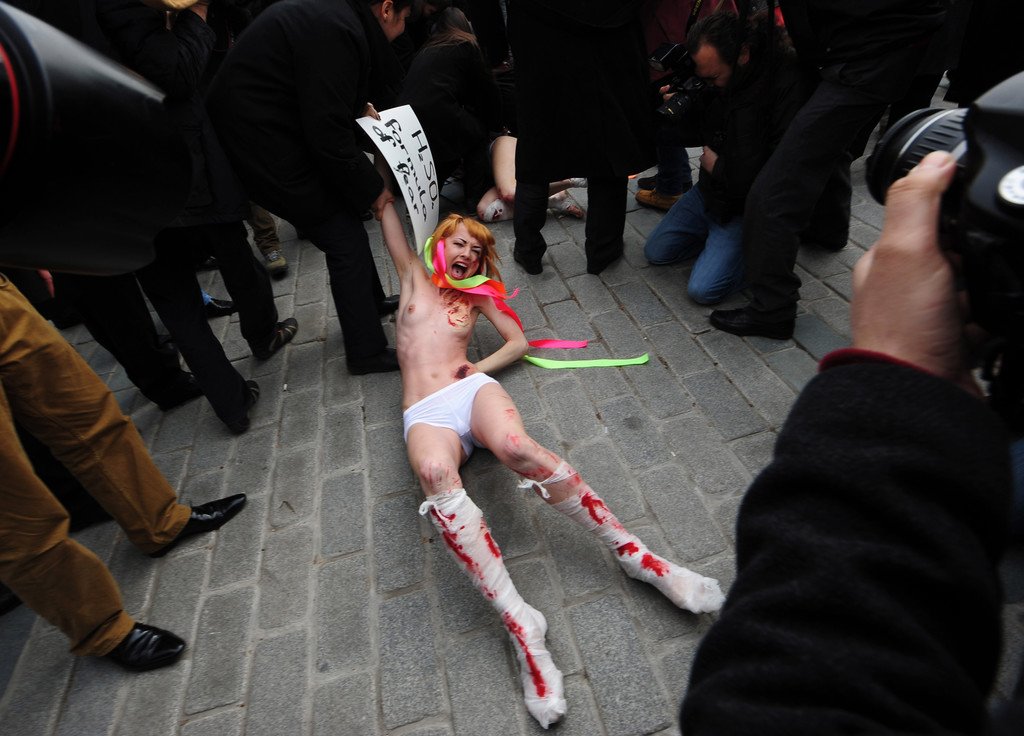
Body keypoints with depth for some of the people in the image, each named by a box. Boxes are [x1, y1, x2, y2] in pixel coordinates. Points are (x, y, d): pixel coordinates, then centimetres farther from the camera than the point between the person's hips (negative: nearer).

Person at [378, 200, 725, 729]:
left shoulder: (475, 293, 25)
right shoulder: (413, 277, 25)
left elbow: (519, 340, 20)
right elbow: (388, 218, 26)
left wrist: (480, 367, 6)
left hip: (472, 390, 0)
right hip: (427, 414, 0)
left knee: (516, 446, -37)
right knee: (435, 474, -38)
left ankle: (633, 553, -30)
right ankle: (519, 621, -40)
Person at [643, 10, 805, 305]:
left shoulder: (786, 81, -24)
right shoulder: (718, 74, -3)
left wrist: (718, 166, -15)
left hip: (747, 204, -7)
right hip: (711, 190, 8)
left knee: (703, 290, -18)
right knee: (656, 252, 7)